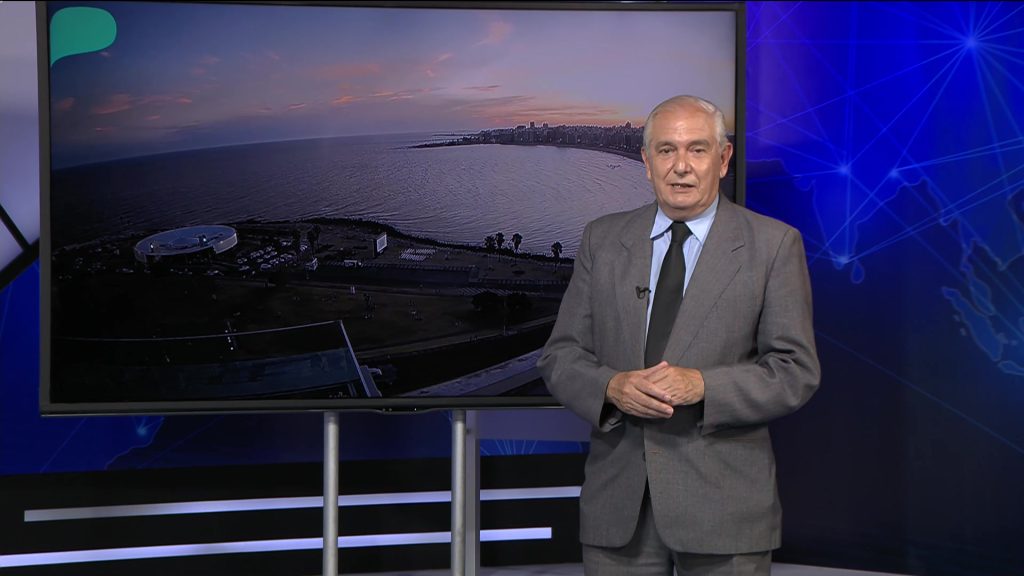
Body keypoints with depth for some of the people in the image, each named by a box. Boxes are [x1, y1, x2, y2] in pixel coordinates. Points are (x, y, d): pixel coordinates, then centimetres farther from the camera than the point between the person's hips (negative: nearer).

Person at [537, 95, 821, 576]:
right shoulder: (603, 239, 8)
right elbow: (560, 356, 7)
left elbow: (796, 371, -4)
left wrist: (703, 385, -19)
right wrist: (612, 386, -14)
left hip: (724, 500, -2)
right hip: (617, 499, 2)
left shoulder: (773, 244, -1)